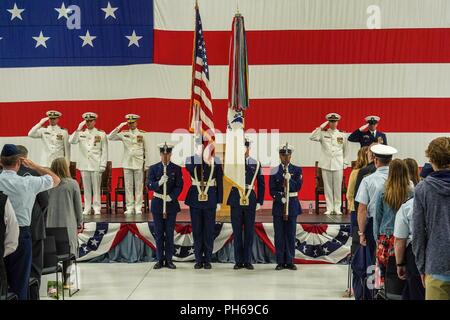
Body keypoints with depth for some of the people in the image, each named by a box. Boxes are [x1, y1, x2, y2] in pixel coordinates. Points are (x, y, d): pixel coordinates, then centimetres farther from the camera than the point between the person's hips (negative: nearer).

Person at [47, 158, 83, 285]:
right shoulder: (72, 184, -4)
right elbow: (78, 204, 1)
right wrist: (80, 222, 12)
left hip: (51, 224, 1)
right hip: (68, 223, -1)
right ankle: (65, 280, 9)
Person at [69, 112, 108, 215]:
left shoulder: (101, 134, 5)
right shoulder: (81, 133, 11)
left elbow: (104, 151, 2)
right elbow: (71, 141, -6)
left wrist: (103, 165, -5)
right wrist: (78, 129, -12)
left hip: (96, 165, -2)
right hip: (84, 164, 2)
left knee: (96, 187, -1)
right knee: (86, 187, 5)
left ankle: (97, 208, 5)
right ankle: (87, 208, 11)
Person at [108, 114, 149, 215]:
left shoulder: (142, 134, 4)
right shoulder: (124, 134, 5)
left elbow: (145, 149, 7)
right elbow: (110, 137, -1)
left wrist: (146, 162, 4)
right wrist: (119, 127, -9)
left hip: (139, 164, -1)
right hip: (127, 164, 1)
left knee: (139, 186, 1)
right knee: (128, 186, 3)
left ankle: (138, 208, 6)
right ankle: (130, 207, 9)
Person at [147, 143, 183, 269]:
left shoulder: (177, 169, 2)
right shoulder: (153, 168, 4)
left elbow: (179, 186, -3)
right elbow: (149, 184, -7)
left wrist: (171, 197, -18)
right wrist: (159, 183, -26)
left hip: (171, 203, 0)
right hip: (157, 203, 1)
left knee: (170, 233, 3)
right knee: (159, 233, 5)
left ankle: (169, 259, 12)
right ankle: (160, 260, 13)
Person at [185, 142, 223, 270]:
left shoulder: (216, 161, 1)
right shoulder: (190, 159, 3)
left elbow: (220, 183, 2)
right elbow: (190, 171, -21)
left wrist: (219, 201, -1)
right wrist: (199, 156, -20)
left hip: (210, 200, -1)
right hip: (195, 199, 1)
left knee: (209, 230, 5)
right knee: (197, 230, 7)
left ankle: (207, 260, 15)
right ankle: (198, 259, 17)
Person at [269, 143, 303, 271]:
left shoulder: (297, 170, 5)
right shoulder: (274, 171, 3)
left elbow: (298, 187, -4)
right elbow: (272, 190, -1)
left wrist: (289, 180, -20)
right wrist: (281, 198, -17)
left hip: (292, 204, 0)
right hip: (278, 204, 0)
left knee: (291, 234, 3)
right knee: (279, 234, 2)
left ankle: (290, 261, 11)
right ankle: (280, 261, 9)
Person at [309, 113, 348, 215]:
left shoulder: (343, 135, 8)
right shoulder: (323, 134, 4)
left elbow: (345, 150, 14)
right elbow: (312, 137, -11)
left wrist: (345, 163, 10)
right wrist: (320, 127, -12)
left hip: (338, 165, 0)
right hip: (326, 164, 0)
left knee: (338, 187, 2)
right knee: (327, 187, 3)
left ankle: (337, 208, 10)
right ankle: (329, 208, 10)